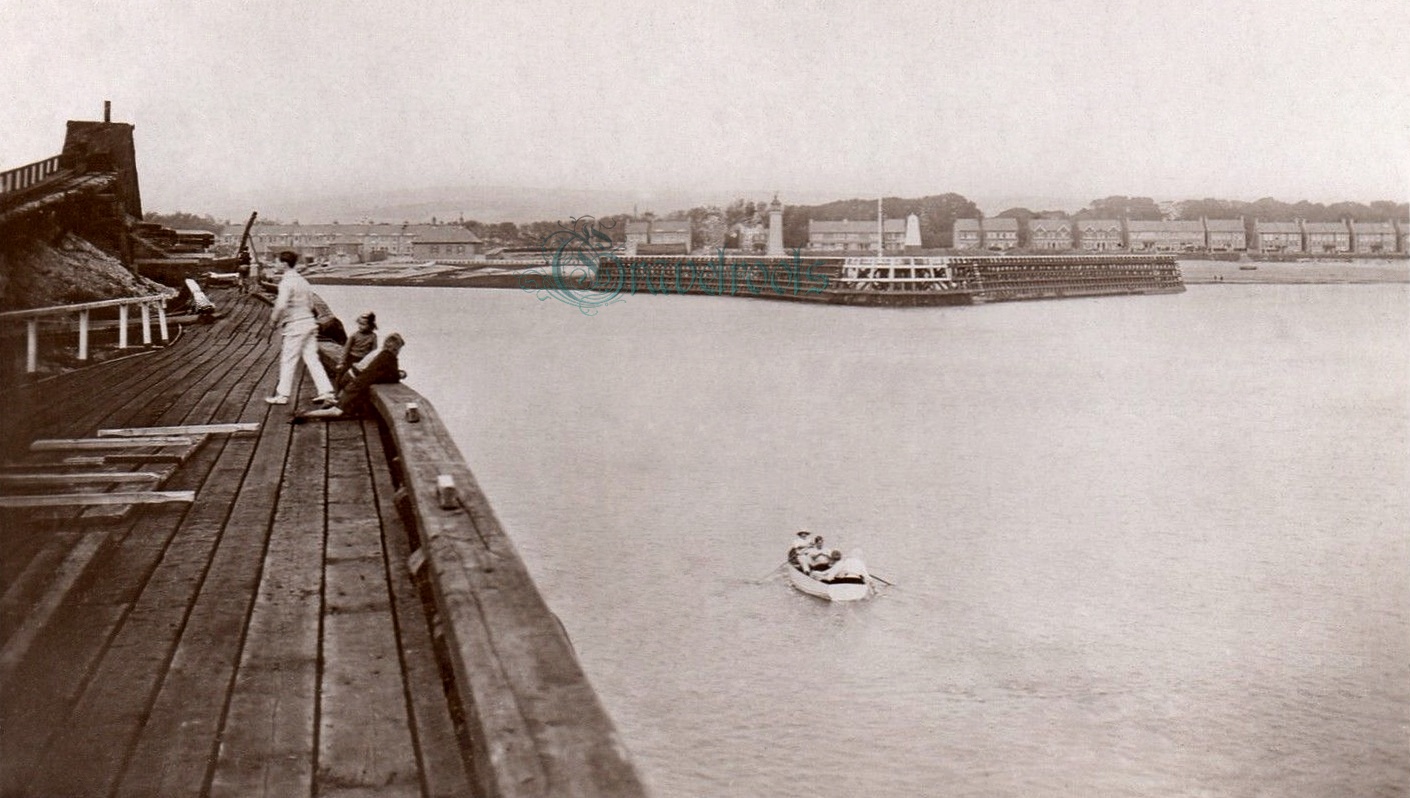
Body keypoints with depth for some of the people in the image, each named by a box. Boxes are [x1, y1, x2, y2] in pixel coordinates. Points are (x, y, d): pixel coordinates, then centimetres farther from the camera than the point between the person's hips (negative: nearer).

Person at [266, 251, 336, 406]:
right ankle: (326, 392, 4)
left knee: (288, 360, 1)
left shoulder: (286, 282, -14)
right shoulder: (303, 281, 13)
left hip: (295, 326, -8)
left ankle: (282, 395, 7)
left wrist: (274, 318, -7)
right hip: (309, 323, 8)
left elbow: (281, 305, -24)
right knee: (312, 358, 9)